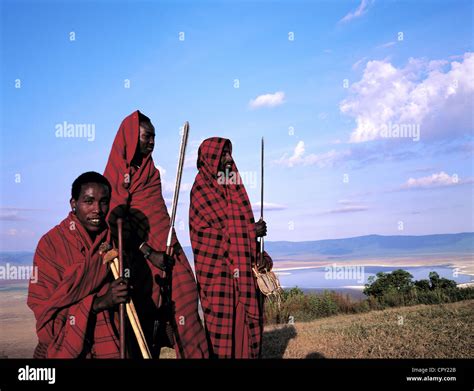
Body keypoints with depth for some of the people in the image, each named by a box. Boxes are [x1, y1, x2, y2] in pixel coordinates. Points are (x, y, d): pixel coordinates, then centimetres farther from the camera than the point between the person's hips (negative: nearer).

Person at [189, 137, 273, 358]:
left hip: (243, 270, 7)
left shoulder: (233, 188, 16)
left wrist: (261, 255, 1)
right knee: (224, 328, -3)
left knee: (246, 326, 7)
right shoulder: (202, 191, -7)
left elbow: (243, 226, 14)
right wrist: (253, 230, 0)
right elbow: (227, 229, -13)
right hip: (219, 272, -7)